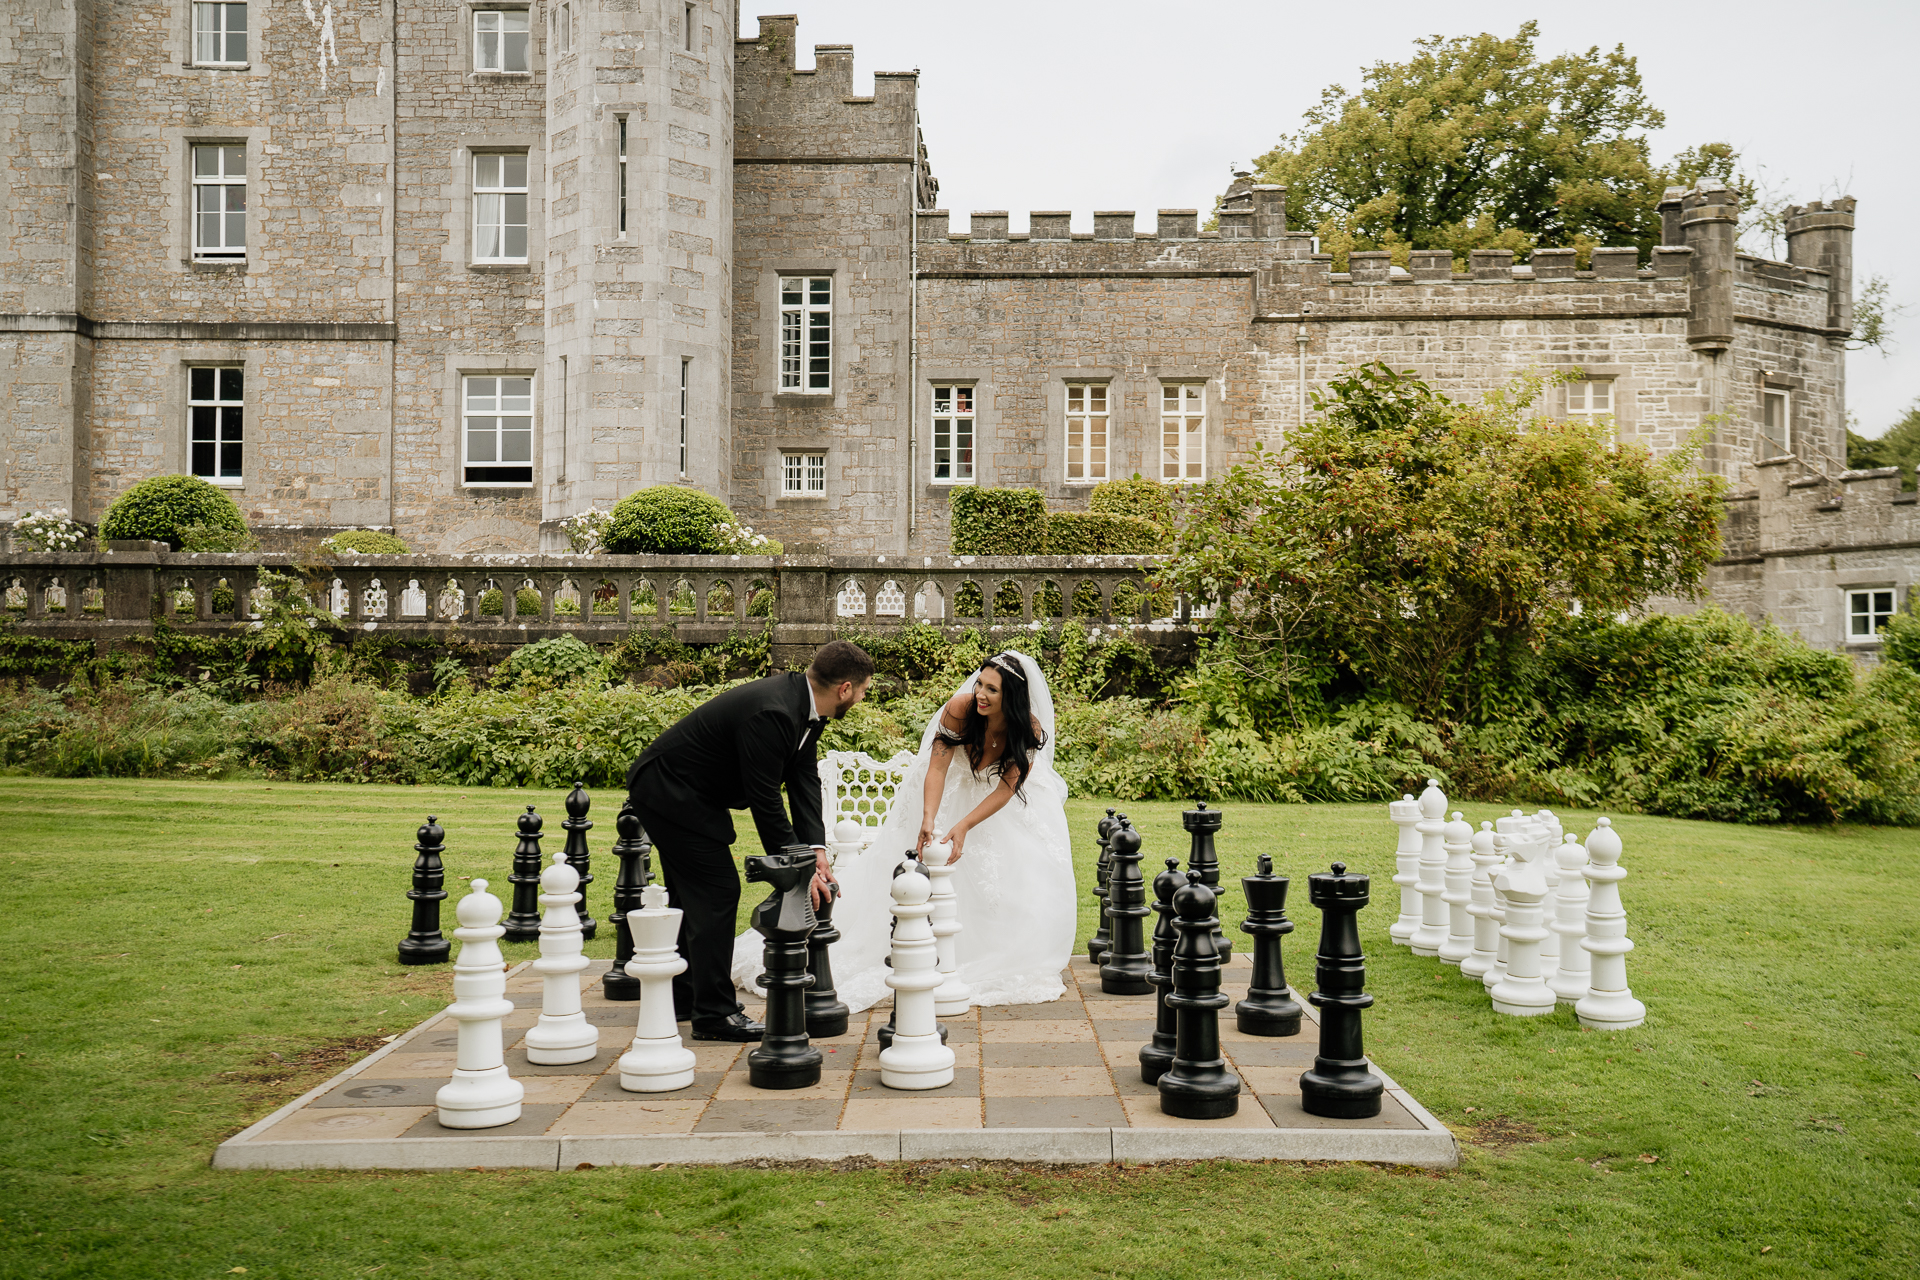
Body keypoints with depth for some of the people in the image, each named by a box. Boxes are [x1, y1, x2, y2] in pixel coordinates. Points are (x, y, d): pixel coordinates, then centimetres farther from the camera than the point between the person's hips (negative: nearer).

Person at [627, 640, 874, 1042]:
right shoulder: (771, 713, -32)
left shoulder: (807, 706, -3)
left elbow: (804, 779, -1)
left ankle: (683, 994, 32)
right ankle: (713, 1013, -2)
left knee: (694, 892, 19)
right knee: (718, 891, -9)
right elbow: (764, 800, -29)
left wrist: (815, 849, -11)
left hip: (690, 793, 11)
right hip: (668, 793, -11)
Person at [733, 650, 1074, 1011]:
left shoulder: (1030, 728, -29)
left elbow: (1007, 788, -29)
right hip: (955, 789, 0)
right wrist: (929, 820, -47)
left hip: (1007, 797, 0)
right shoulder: (959, 708, -31)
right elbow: (937, 766, -32)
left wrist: (964, 826, -40)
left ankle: (1022, 966, 5)